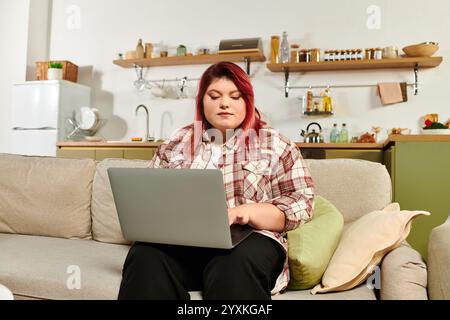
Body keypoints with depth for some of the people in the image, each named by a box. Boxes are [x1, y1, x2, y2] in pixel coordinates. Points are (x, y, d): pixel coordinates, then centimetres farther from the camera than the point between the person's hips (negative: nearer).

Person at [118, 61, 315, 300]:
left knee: (233, 268, -34)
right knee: (145, 258, -28)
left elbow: (301, 203, -1)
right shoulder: (178, 143, 13)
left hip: (248, 239, -1)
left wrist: (243, 212, -17)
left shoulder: (274, 144, 6)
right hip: (182, 240, 2)